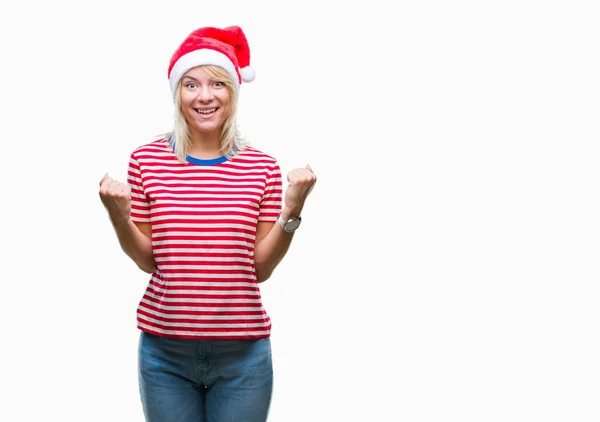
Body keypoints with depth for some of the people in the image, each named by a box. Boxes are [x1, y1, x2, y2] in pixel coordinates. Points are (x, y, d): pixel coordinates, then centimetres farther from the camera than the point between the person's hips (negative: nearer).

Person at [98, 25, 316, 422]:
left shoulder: (262, 167, -1)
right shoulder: (147, 160, -1)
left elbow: (261, 267, 0)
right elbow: (147, 259, 4)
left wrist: (292, 211, -12)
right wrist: (119, 216, -13)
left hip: (242, 353, 0)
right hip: (165, 349, 0)